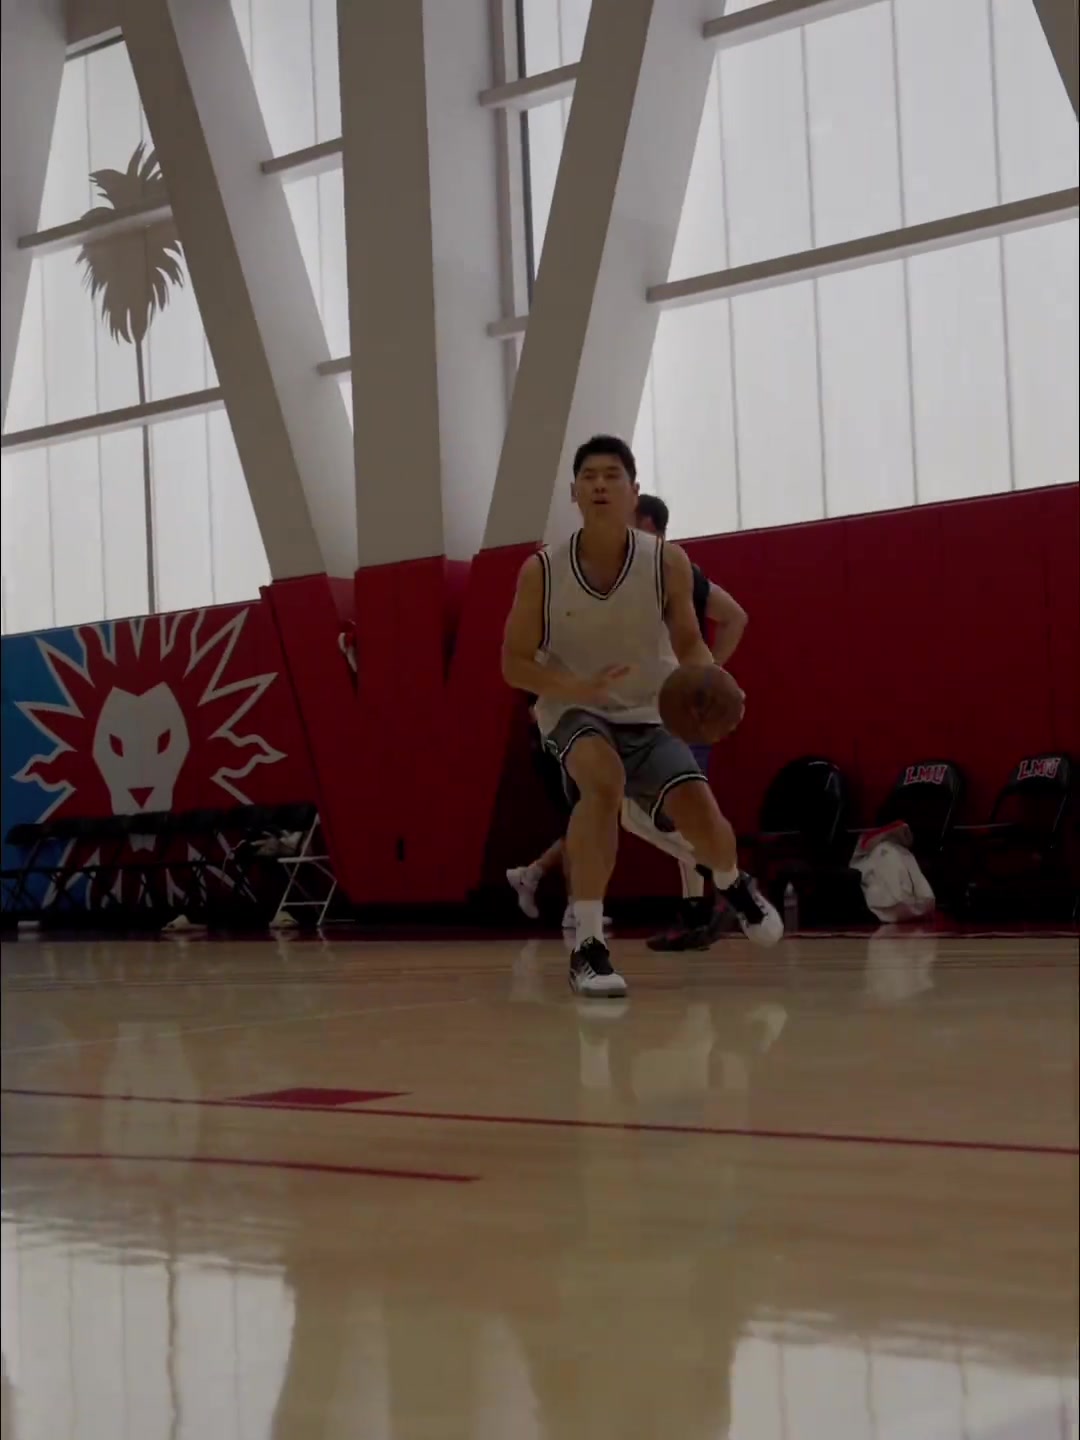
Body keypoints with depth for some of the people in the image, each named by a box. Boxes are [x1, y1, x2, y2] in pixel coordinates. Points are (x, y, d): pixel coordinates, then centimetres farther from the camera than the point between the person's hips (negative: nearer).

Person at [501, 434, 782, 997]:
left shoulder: (668, 564, -14)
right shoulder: (541, 572, -16)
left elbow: (689, 642, 1)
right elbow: (514, 664, -9)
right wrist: (578, 686, -28)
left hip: (649, 715, 2)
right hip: (574, 710, -2)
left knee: (698, 810, -16)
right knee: (603, 781, -35)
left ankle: (733, 884, 25)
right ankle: (587, 945, -26)